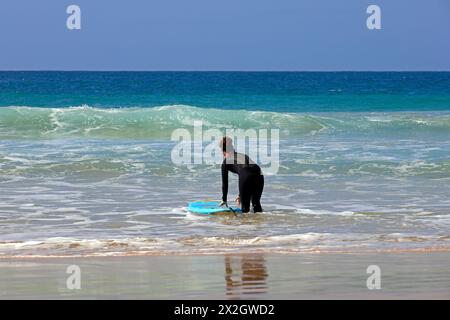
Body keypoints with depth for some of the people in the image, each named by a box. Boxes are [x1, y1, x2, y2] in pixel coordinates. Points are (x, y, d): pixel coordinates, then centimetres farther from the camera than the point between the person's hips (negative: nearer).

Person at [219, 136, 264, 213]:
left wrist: (224, 200, 33)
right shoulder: (243, 155, 36)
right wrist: (240, 195, 48)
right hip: (259, 174, 5)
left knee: (245, 206, 7)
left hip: (246, 176, -5)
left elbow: (225, 183, 23)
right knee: (256, 203, 17)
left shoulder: (226, 161, 20)